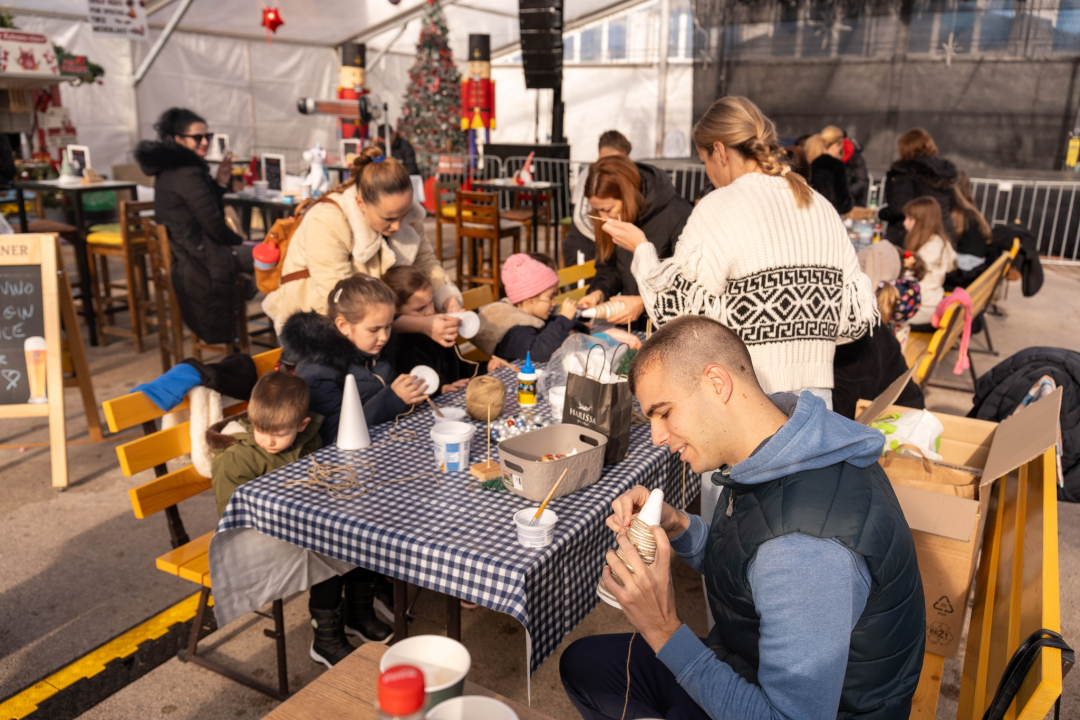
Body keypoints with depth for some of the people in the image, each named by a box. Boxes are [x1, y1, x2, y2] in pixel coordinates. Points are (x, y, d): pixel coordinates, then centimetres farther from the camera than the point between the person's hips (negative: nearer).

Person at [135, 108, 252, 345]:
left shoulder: (167, 170, 12)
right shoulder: (189, 174, -19)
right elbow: (214, 226, -18)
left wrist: (219, 183, 5)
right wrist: (240, 242, 0)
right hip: (200, 262, -10)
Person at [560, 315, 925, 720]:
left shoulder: (804, 547, -36)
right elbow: (738, 565, 7)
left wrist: (665, 633, -29)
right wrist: (676, 528, -11)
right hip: (748, 669, 8)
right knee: (582, 663, 13)